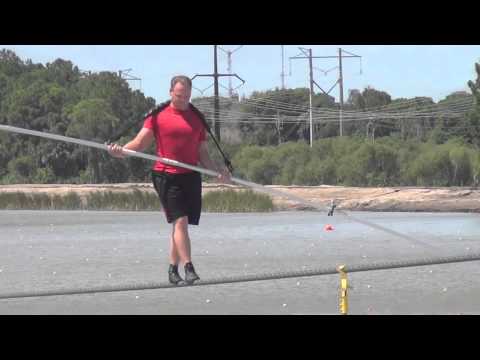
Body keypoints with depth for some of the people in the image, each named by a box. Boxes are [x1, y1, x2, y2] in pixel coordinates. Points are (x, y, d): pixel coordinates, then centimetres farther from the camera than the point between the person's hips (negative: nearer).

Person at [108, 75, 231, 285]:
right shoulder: (158, 116, 2)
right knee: (180, 221, -15)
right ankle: (188, 268, -17)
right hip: (166, 175, -4)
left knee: (180, 225, 7)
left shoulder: (197, 118, 14)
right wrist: (121, 150, -20)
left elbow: (202, 153, 15)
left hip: (191, 176, 4)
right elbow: (140, 143, -1)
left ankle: (173, 269, 18)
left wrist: (217, 170, 0)